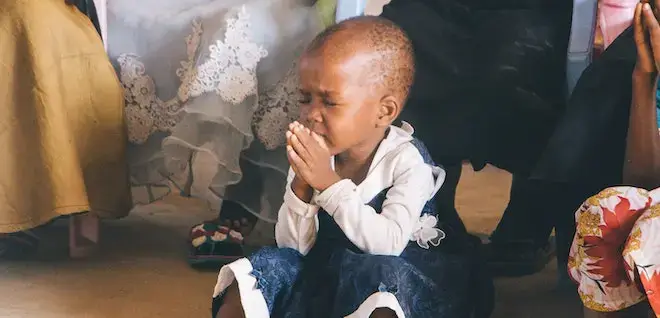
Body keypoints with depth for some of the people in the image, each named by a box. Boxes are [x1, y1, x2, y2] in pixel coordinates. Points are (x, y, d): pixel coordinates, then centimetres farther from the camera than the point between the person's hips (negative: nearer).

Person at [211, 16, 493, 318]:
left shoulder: (407, 160, -16)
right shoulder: (311, 157, -4)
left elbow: (388, 244, -28)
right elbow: (293, 246, -5)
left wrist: (329, 183, -31)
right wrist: (301, 186, -22)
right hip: (326, 269, 4)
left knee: (383, 272, -35)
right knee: (273, 261, -19)